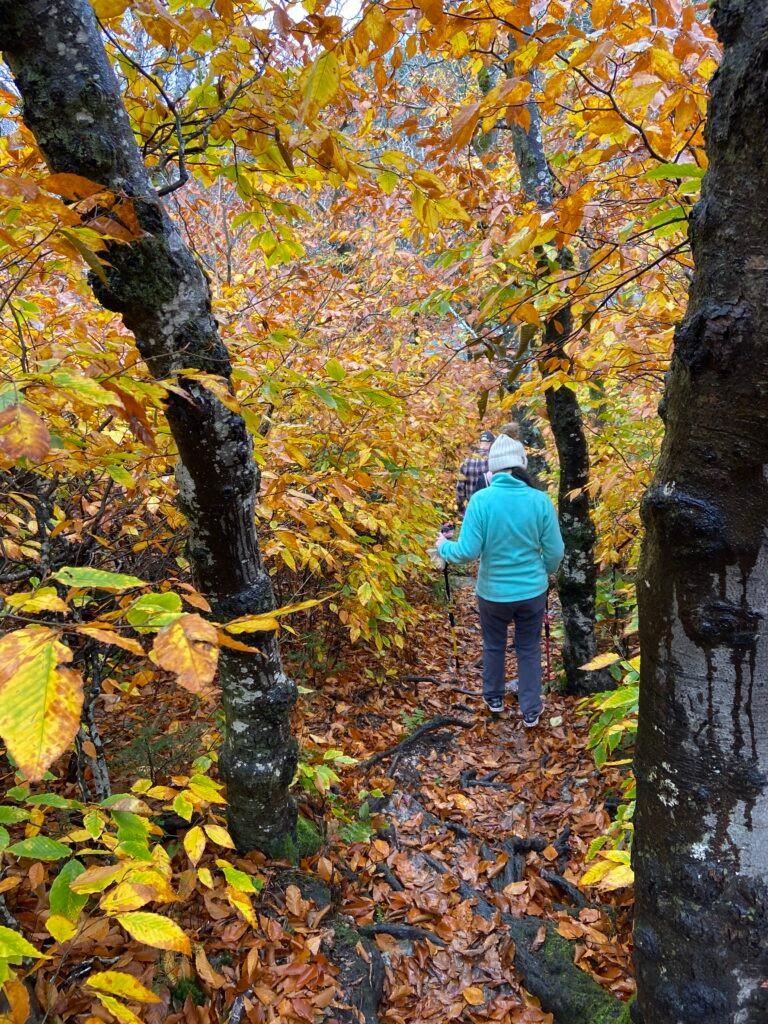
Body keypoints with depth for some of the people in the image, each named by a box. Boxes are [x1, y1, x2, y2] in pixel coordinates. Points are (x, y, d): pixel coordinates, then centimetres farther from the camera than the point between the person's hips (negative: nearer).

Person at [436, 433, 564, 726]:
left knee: (493, 646, 23)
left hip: (493, 593, 0)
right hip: (532, 592, 1)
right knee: (529, 650, 19)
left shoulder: (480, 500, -20)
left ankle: (494, 698, 43)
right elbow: (555, 552, -7)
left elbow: (468, 551, -19)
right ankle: (531, 711, 31)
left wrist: (443, 547, 2)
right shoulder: (540, 500, -14)